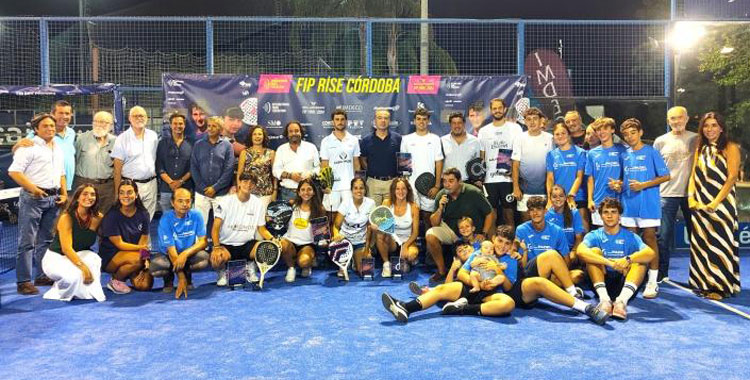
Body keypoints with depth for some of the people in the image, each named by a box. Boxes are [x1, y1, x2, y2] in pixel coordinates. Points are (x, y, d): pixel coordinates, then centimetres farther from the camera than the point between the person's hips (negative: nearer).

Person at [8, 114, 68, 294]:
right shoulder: (29, 146, -6)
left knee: (46, 240, 13)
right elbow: (14, 171, -13)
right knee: (27, 241, -5)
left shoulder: (58, 149, 16)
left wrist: (64, 193, 12)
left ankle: (42, 276, 22)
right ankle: (23, 281, -2)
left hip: (53, 198, 7)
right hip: (33, 198, -7)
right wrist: (33, 189, -19)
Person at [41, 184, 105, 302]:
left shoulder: (97, 217, -5)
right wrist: (83, 267, -38)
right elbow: (66, 248, -29)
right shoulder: (67, 217, -19)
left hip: (78, 255, 3)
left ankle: (91, 292, -15)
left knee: (94, 259, -32)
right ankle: (57, 291, 1)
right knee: (74, 276, -34)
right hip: (55, 257, -3)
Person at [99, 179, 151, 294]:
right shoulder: (112, 216, -12)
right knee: (137, 259, -34)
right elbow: (119, 244, -14)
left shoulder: (143, 214, 0)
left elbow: (143, 241, -3)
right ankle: (115, 281, -7)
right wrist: (140, 248, -25)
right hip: (110, 257, -4)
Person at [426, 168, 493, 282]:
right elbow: (434, 223, -3)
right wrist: (440, 209, -21)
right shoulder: (441, 195, -5)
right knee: (430, 235, -25)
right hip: (450, 229, 3)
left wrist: (484, 234, -12)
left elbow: (490, 214, -5)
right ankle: (441, 271, -7)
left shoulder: (473, 193, -14)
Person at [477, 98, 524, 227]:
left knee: (509, 213, 3)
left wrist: (514, 169, -14)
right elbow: (481, 157, 12)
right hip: (489, 179, 2)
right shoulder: (483, 131, 12)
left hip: (508, 178, -2)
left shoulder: (515, 128, 3)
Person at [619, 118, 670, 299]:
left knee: (649, 238, 0)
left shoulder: (651, 152, -3)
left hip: (648, 203, -5)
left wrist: (643, 185, -15)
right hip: (628, 203, 5)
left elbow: (665, 176, -5)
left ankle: (652, 282, 6)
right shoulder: (624, 155, 11)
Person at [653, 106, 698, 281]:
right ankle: (661, 273, 11)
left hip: (690, 193, 0)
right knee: (664, 236, 2)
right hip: (667, 194, 0)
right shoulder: (660, 141, 6)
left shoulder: (696, 139, 4)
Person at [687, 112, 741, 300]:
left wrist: (715, 202, -17)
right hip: (700, 204, 5)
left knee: (720, 243, -3)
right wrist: (691, 198, -3)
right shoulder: (700, 149, 13)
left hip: (721, 203, -5)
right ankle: (705, 283, 18)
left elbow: (731, 178, -11)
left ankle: (722, 286, 6)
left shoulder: (730, 148, -3)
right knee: (701, 243, 8)